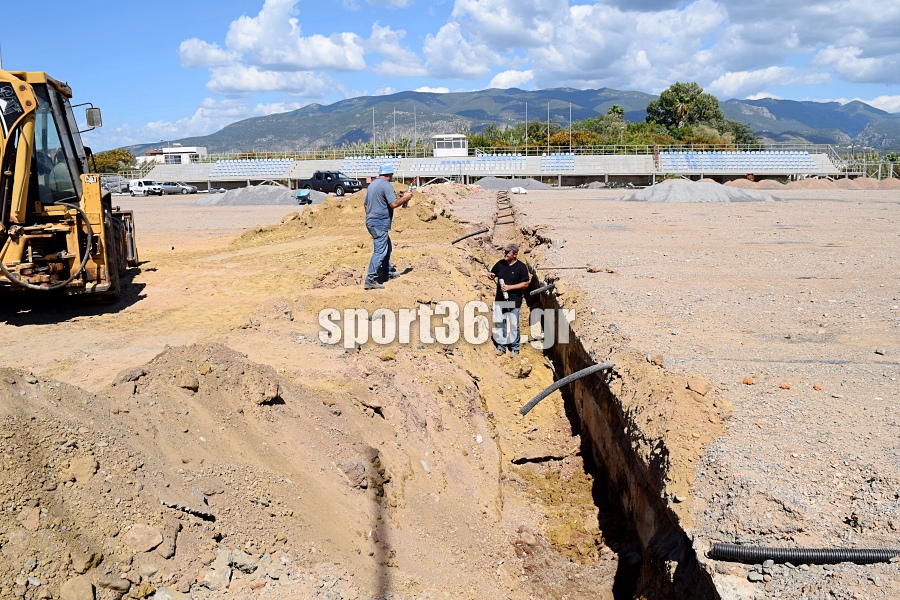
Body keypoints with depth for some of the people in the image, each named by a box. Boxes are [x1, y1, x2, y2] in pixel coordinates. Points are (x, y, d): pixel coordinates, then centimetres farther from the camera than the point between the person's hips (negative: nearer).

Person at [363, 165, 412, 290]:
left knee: (387, 247, 23)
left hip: (370, 221, 10)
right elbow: (394, 204, -21)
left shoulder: (372, 184, 16)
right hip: (380, 223, -10)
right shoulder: (386, 185, -13)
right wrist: (405, 198, -5)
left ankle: (386, 273, 33)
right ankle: (370, 280, -14)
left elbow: (366, 204, 22)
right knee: (380, 251, -10)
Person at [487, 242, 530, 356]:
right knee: (498, 323, 7)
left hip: (514, 300, -4)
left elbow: (525, 283, -10)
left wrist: (509, 287, -18)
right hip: (499, 299, 4)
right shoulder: (500, 264, 4)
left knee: (513, 325, 4)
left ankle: (514, 347, 18)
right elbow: (492, 275, 15)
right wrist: (490, 276, -10)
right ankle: (501, 345, 20)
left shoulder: (521, 267, -8)